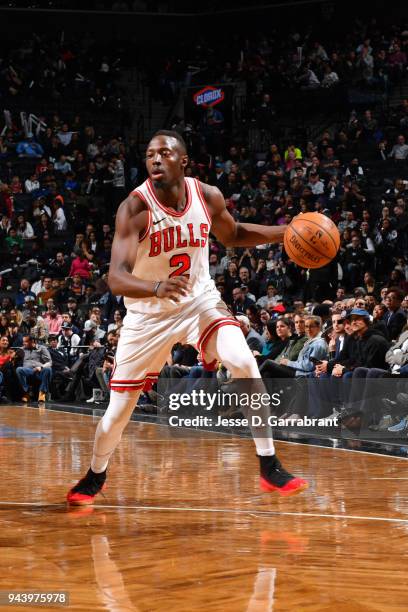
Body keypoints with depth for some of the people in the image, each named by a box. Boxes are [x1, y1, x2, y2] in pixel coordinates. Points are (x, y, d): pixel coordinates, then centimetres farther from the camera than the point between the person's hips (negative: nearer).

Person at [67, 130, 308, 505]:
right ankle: (95, 477, 34)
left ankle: (270, 468, -13)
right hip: (149, 313, -2)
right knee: (118, 411, 3)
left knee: (244, 363, -23)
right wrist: (157, 287, -54)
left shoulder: (207, 196, -11)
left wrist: (284, 233, -4)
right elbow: (116, 278, -33)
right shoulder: (135, 208, -24)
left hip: (200, 299, 2)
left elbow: (233, 235, 11)